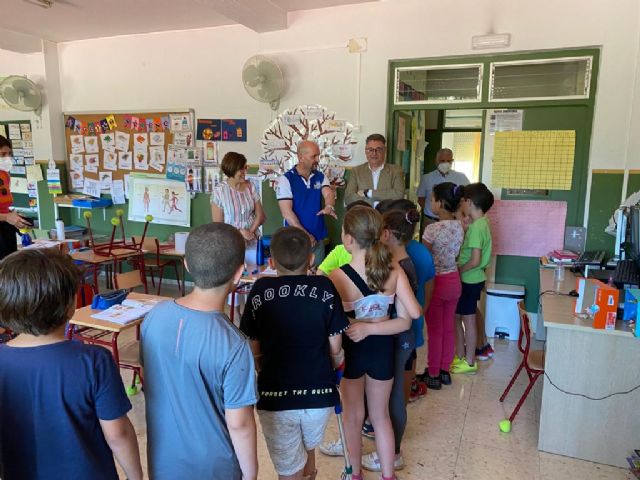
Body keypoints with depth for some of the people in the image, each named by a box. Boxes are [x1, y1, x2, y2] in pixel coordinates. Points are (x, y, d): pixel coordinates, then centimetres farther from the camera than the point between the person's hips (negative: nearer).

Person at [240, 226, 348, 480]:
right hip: (319, 392, 2)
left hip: (275, 394, -2)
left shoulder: (260, 290, -7)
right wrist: (338, 364, 22)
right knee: (309, 447, 31)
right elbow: (335, 348, -1)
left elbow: (254, 350, -1)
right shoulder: (325, 289, -7)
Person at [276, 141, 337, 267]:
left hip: (318, 238, 4)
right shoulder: (286, 179, -9)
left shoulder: (320, 177, 6)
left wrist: (329, 207, -35)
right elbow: (287, 212, -14)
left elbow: (329, 193, -11)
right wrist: (305, 235, -15)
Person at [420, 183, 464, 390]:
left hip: (436, 282, -6)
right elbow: (455, 255, 7)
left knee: (435, 331, 7)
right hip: (454, 280, 7)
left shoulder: (432, 229, -21)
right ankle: (445, 370, 31)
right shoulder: (459, 227, -1)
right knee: (448, 329, 17)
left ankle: (433, 375, 20)